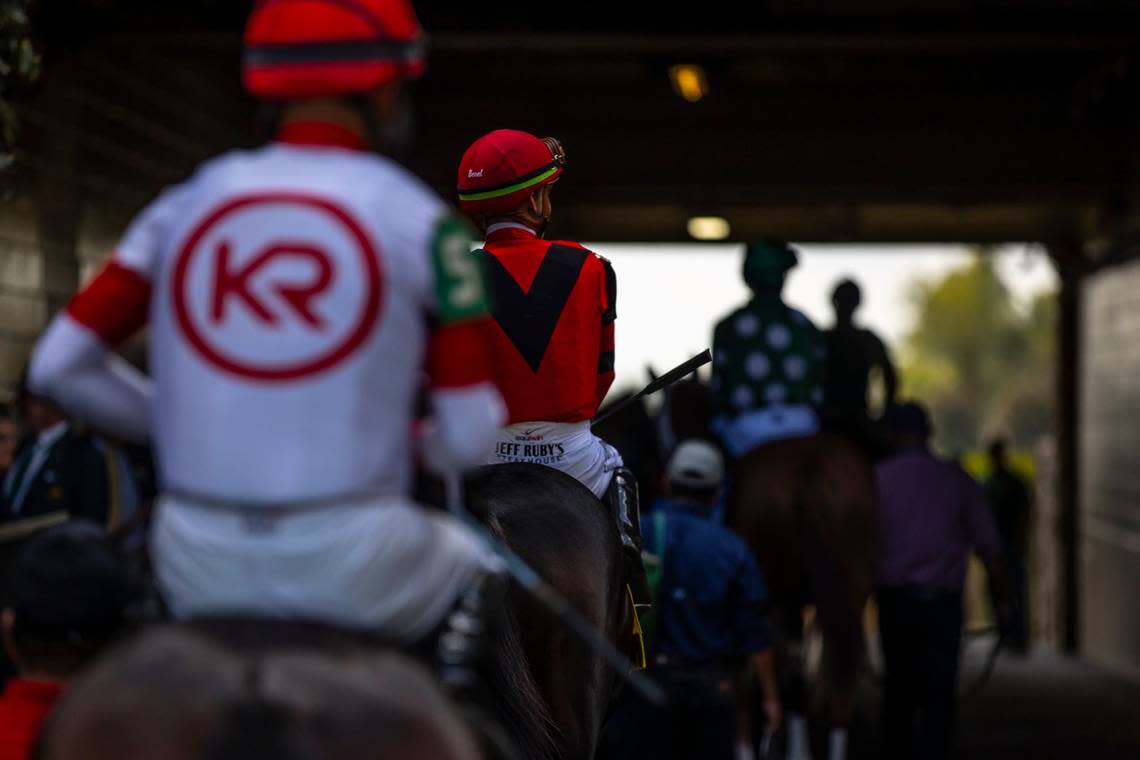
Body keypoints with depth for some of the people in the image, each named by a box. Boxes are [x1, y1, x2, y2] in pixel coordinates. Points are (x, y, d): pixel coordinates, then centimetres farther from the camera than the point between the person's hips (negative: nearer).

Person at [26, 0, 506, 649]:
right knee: (489, 576, 29)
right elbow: (471, 436, -6)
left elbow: (61, 365, 4)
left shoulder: (189, 203, 6)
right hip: (352, 563, -2)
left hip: (199, 570, 2)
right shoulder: (416, 218, -4)